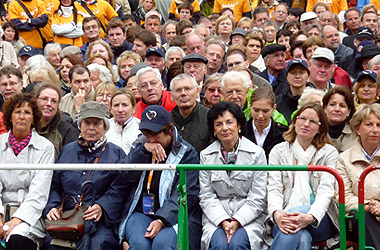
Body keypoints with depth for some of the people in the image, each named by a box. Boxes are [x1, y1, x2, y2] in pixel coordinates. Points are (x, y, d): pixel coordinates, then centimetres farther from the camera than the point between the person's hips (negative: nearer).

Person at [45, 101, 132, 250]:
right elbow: (54, 186, 17)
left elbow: (119, 190, 0)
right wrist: (52, 207, -2)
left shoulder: (116, 154, 11)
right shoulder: (67, 151, 20)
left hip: (100, 220, -2)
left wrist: (101, 207, -17)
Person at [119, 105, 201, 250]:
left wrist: (162, 220, -20)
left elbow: (187, 194, -8)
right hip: (140, 212, 3)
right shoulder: (139, 146, 16)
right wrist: (143, 150, -11)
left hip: (174, 215, -3)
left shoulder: (186, 152, 2)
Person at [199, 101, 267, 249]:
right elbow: (206, 196, 2)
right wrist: (223, 221, -14)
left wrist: (237, 221, -16)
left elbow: (257, 198, -3)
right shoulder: (206, 156, 7)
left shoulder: (256, 153, 0)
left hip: (249, 216, -1)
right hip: (216, 217, 1)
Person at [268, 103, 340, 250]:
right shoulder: (278, 151, 14)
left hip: (319, 218, 0)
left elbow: (326, 191, -4)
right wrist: (277, 214, -22)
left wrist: (310, 217, -26)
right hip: (285, 215, 0)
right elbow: (274, 188, 3)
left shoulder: (329, 153, 11)